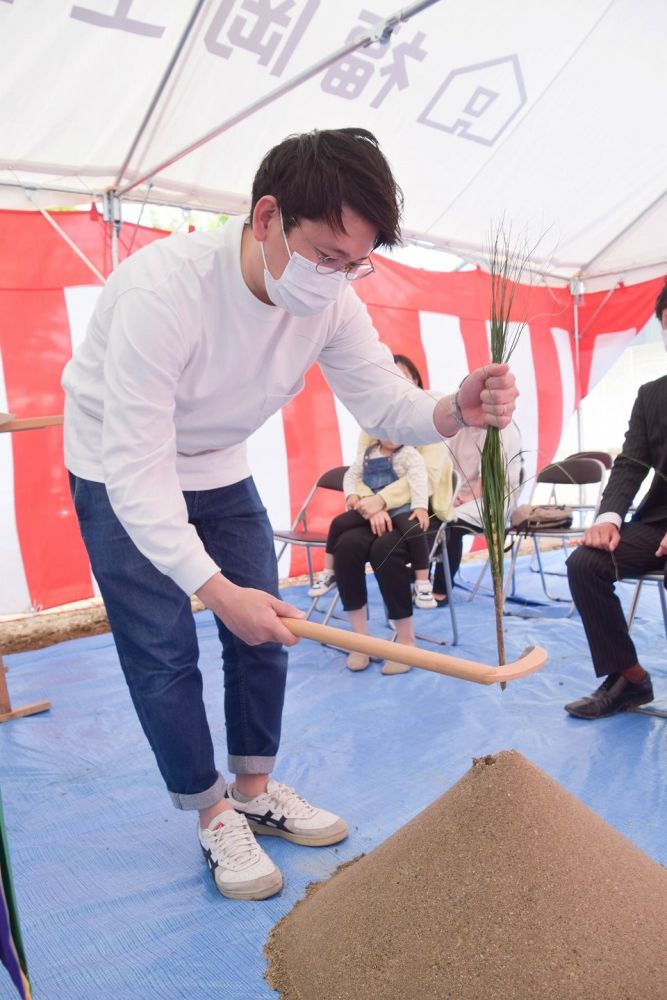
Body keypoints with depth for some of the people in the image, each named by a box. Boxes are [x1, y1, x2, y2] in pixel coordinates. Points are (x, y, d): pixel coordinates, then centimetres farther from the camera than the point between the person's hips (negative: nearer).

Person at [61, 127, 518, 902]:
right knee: (165, 654, -5)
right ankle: (214, 817, 17)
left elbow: (388, 406, -16)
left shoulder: (329, 300, -18)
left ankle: (255, 790, 27)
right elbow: (137, 470, -35)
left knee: (265, 630, 6)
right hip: (121, 477, -5)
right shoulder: (163, 288, -35)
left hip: (217, 469, 6)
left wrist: (457, 412, -39)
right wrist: (217, 590, -41)